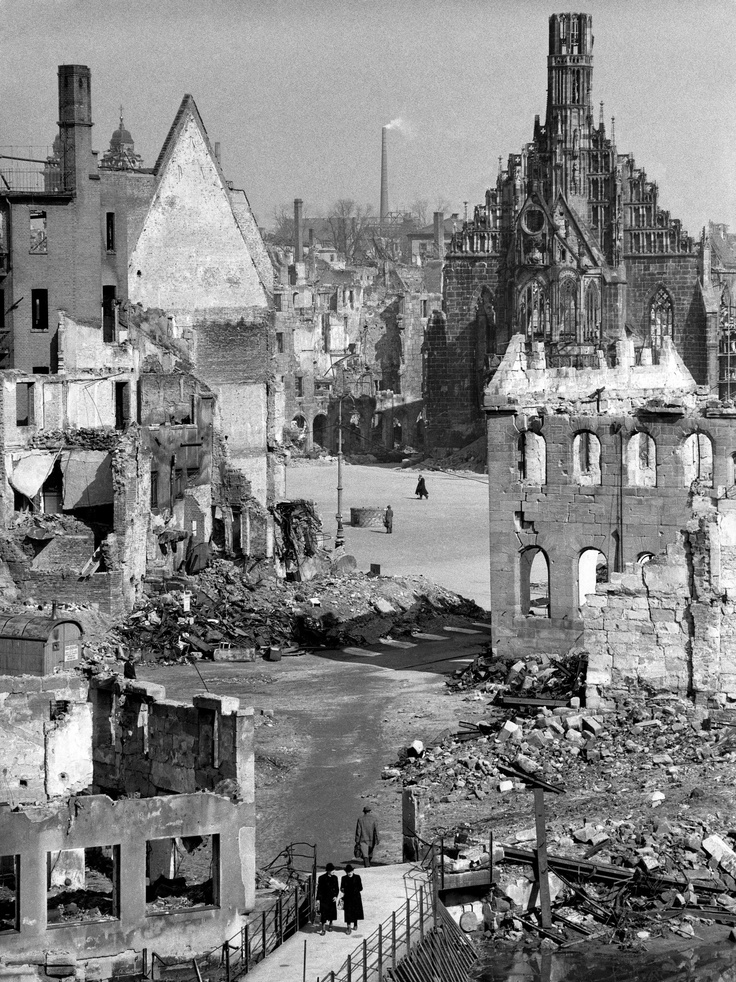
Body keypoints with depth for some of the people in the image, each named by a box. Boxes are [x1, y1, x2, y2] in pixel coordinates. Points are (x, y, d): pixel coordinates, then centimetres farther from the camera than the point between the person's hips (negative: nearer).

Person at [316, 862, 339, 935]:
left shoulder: (334, 878, 2)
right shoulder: (322, 878, -9)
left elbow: (337, 888, 9)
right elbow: (319, 889, -6)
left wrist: (335, 896, -5)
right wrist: (318, 898, -9)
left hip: (332, 899, 4)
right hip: (324, 899, -4)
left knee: (332, 912, 12)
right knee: (323, 913, -5)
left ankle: (330, 925, 34)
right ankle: (323, 929, 1)